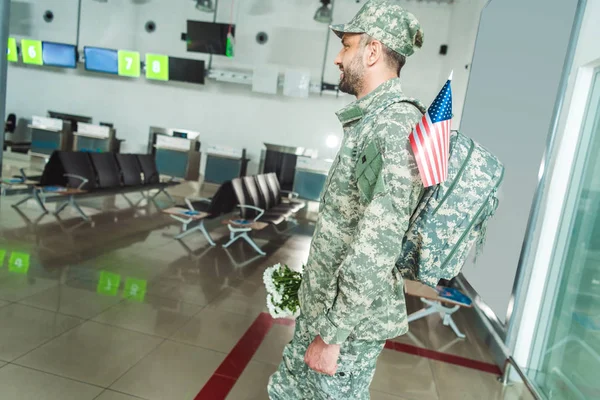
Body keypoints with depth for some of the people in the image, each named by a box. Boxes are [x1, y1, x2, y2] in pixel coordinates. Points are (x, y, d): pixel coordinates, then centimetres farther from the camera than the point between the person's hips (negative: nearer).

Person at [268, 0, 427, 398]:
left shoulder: (396, 125, -23)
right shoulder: (372, 119, 8)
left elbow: (376, 248, -27)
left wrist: (331, 335, -20)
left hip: (350, 320, -9)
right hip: (322, 304, 9)